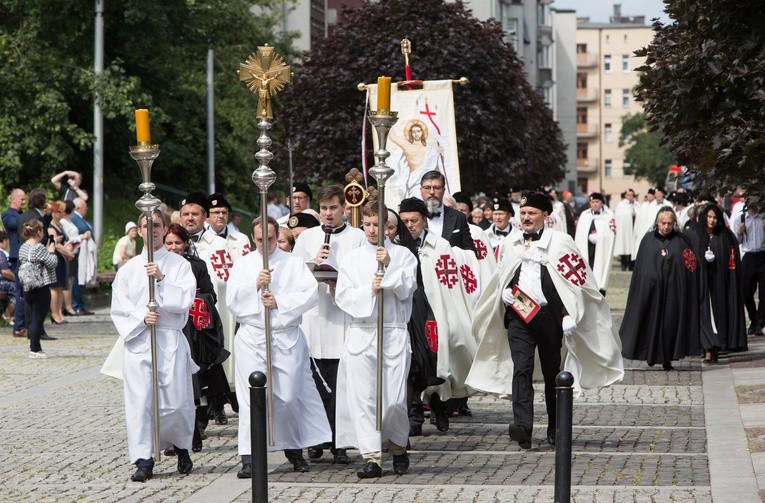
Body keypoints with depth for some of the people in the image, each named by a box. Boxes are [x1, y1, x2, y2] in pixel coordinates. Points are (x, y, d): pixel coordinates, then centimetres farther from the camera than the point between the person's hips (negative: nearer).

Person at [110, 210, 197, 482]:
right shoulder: (129, 268, 11)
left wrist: (162, 279, -17)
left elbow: (185, 299, -7)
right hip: (137, 340, 2)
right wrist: (141, 317, -9)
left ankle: (181, 447, 21)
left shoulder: (179, 265, 6)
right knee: (139, 400, -5)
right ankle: (143, 460, -1)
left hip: (170, 340, -2)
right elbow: (118, 306, 7)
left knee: (175, 402, -4)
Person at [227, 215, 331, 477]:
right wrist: (255, 285, -12)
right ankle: (249, 458, -7)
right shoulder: (243, 265, 12)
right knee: (251, 396, -7)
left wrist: (279, 302, -11)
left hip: (287, 337, 0)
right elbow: (232, 300, 1)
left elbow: (311, 295, -3)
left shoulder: (294, 263, 10)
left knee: (289, 396, -1)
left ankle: (294, 448, 20)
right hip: (251, 336, 0)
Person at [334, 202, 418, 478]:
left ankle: (398, 447, 20)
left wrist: (390, 266, -14)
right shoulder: (351, 258, 13)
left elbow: (407, 291, -3)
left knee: (394, 400, -6)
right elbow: (343, 296, 5)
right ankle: (372, 458, -7)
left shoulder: (403, 256, 8)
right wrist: (369, 289, -10)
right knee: (362, 398, -8)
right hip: (361, 334, 2)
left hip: (394, 334, -2)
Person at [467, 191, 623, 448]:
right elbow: (500, 280, 26)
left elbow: (577, 280, -3)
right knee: (521, 369, -14)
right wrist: (506, 295, 4)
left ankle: (555, 429, 21)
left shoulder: (560, 241, 1)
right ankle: (522, 427, -25)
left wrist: (569, 316, -10)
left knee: (552, 372, 8)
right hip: (518, 315, 2)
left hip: (549, 315, -2)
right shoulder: (510, 244, 14)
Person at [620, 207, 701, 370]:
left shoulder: (681, 241, 4)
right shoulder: (648, 240, 4)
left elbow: (691, 266, 7)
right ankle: (651, 355, 11)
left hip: (673, 292, 0)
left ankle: (667, 359, 7)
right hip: (651, 290, 0)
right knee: (652, 321, -1)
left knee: (670, 322, 1)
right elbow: (640, 267, 4)